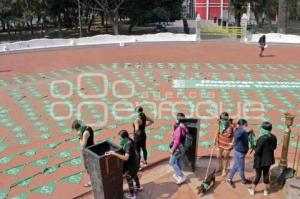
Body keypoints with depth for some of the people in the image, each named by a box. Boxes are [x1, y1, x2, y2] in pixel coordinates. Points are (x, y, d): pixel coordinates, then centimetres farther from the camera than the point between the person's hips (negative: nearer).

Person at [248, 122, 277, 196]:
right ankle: (265, 191, 32)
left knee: (258, 174, 10)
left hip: (260, 160, -5)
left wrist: (255, 147, -5)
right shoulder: (274, 137, -7)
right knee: (266, 174, 19)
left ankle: (252, 190, 27)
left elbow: (257, 151, -25)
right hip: (269, 159, 5)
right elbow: (274, 147, 10)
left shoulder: (261, 139, -28)